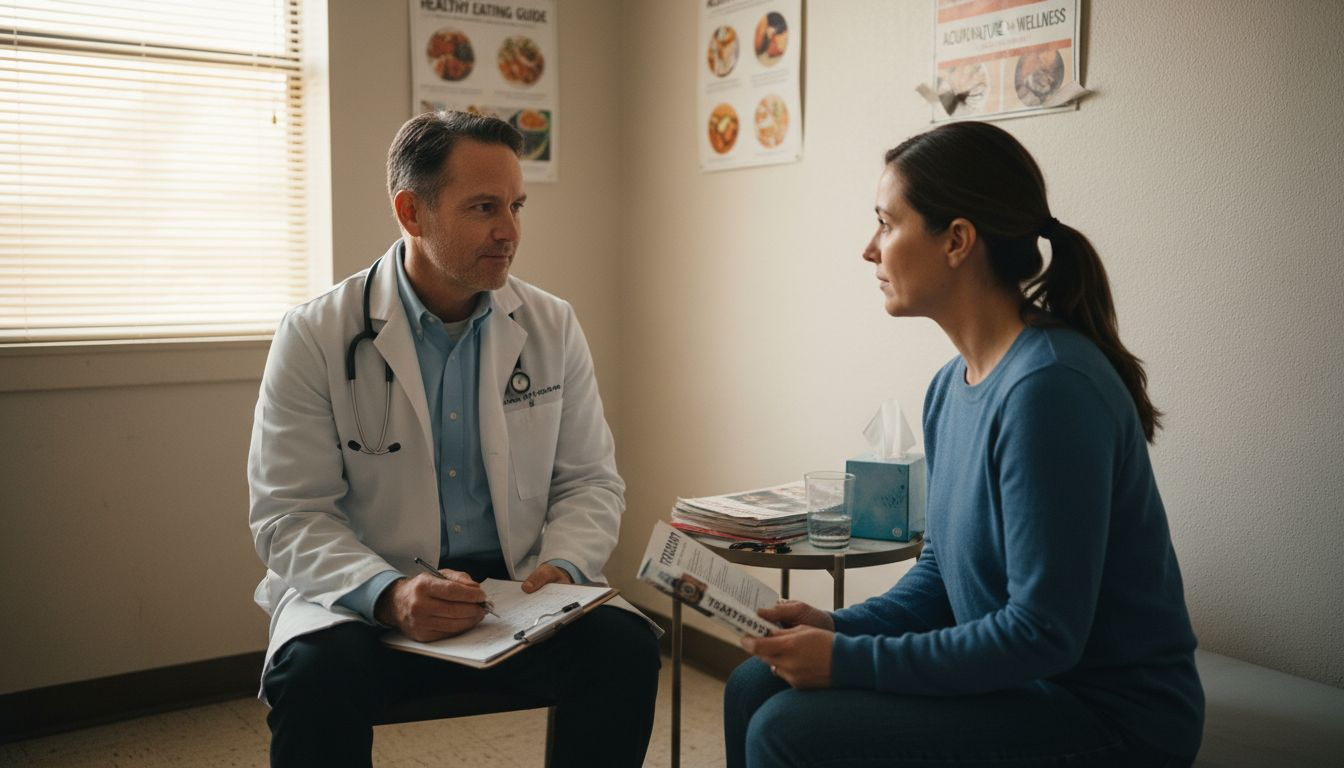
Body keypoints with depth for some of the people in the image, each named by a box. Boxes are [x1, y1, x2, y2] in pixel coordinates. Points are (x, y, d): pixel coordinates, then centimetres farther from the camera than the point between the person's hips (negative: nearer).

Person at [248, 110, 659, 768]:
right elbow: (289, 515, -8)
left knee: (627, 647, -24)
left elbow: (591, 481, 7)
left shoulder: (552, 328, 4)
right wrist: (391, 595, -26)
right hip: (363, 589, -2)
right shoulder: (314, 337, -5)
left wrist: (561, 567, -14)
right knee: (317, 671, -33)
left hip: (523, 590, 3)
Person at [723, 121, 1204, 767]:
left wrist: (851, 660, -20)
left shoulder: (1049, 387, -24)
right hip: (1021, 682, 8)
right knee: (753, 687, 5)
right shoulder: (951, 386, 4)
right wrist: (839, 627, -2)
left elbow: (1043, 635, -24)